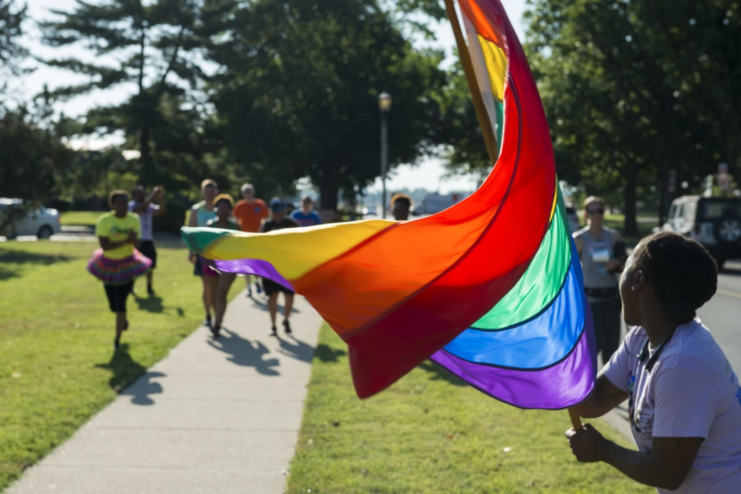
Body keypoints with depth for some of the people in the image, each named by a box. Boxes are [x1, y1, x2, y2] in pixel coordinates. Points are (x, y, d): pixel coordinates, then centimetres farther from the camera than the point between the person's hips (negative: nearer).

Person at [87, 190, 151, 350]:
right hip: (109, 266, 0)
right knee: (114, 305, 12)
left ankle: (117, 339, 3)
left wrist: (134, 239, -31)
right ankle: (123, 320, 48)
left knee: (120, 303, -11)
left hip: (127, 265, 0)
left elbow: (137, 244, -8)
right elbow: (104, 246, -23)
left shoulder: (134, 219, -8)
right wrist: (125, 241, -33)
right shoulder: (104, 221, -16)